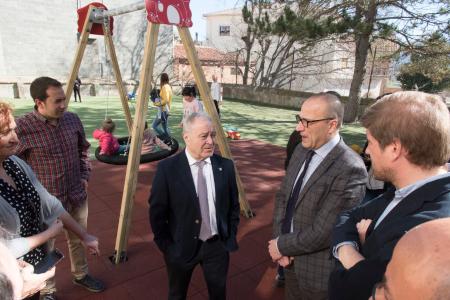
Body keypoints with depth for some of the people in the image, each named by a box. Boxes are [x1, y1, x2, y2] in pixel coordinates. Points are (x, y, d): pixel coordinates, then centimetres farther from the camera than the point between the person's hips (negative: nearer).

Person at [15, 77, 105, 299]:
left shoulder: (73, 120, -4)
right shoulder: (21, 128, -20)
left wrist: (85, 177, 4)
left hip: (77, 196, 5)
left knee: (78, 240, 23)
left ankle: (81, 275, 48)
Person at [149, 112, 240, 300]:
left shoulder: (225, 166, -7)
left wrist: (231, 238, 3)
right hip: (181, 247, -2)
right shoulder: (167, 169, -17)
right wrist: (166, 246, -6)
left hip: (217, 245, 2)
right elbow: (157, 212, -9)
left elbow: (233, 205, 3)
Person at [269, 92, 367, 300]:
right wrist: (280, 240, -8)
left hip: (317, 270, -6)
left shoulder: (350, 169, -27)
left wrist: (282, 245, -13)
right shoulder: (301, 150, -2)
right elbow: (282, 196, 3)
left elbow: (323, 232, -26)